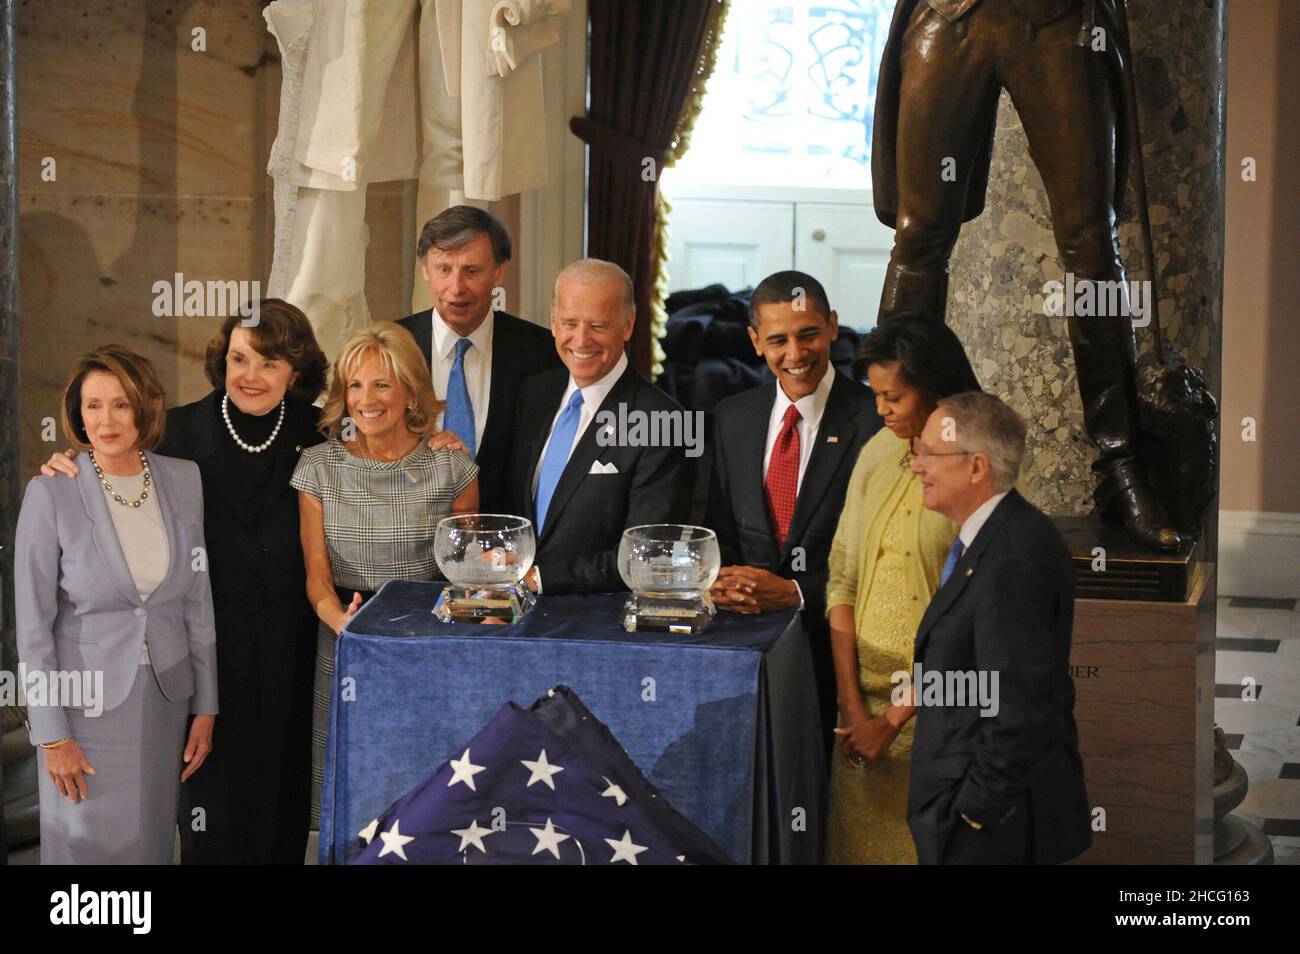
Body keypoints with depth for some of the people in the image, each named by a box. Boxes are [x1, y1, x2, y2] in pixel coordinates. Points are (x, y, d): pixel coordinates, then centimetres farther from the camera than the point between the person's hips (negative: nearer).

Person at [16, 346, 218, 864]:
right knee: (93, 845, 4)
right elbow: (33, 623, -10)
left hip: (164, 699, 4)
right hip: (87, 700, -4)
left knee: (151, 840, 12)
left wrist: (205, 706, 6)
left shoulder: (183, 480, 0)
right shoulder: (52, 492, -12)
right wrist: (52, 735, -11)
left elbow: (197, 598, 7)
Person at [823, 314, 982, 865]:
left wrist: (895, 718, -13)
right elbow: (842, 580, 3)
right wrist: (852, 705, -5)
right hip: (863, 686, 5)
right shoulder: (878, 453, 6)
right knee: (858, 840, 12)